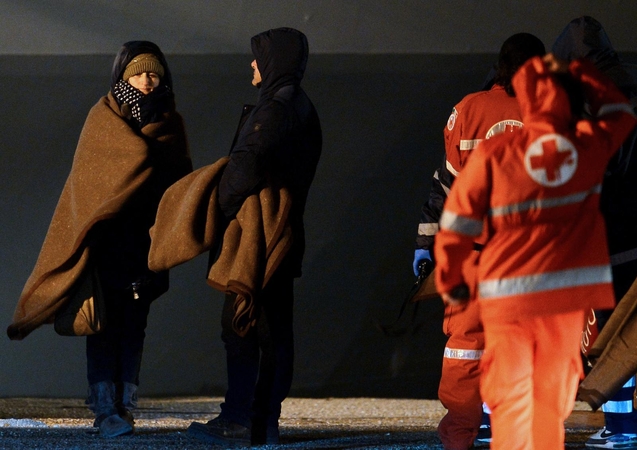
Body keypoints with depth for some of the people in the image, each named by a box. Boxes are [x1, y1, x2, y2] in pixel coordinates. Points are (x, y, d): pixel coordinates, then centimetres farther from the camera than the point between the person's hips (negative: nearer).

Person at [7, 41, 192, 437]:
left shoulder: (171, 122, 10)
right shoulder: (103, 116, 1)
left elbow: (180, 177, 6)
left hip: (146, 237, 3)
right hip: (107, 236, -3)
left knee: (134, 325, 3)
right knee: (106, 323, -7)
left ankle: (125, 405, 5)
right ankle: (106, 408, -9)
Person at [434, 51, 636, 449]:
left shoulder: (493, 153, -6)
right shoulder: (590, 145, -2)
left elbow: (458, 227, -1)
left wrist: (451, 283, 13)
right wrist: (576, 72, 23)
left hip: (507, 295, -1)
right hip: (567, 291, 1)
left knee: (510, 400, 6)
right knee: (553, 398, 12)